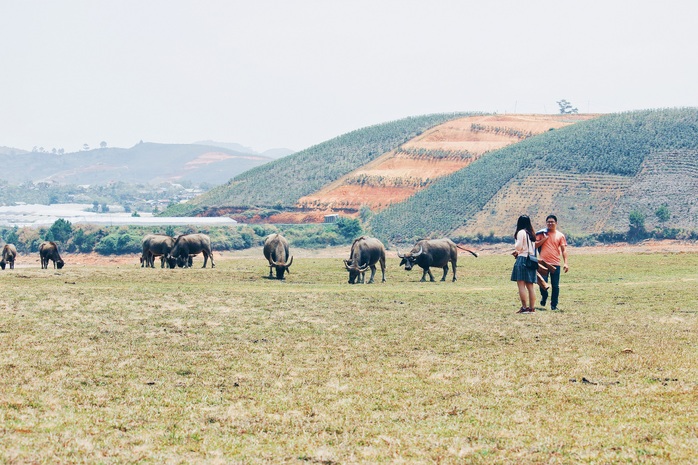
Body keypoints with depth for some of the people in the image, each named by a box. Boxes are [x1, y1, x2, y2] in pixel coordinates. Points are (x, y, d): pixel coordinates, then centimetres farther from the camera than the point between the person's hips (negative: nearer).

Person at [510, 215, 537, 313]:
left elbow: (518, 246, -9)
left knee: (521, 284, -7)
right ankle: (532, 308, 9)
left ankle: (525, 307, -12)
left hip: (522, 259, -8)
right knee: (530, 285, 9)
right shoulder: (531, 234, 16)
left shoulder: (521, 232, -7)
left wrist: (516, 251, 14)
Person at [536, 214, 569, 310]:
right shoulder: (542, 233, 7)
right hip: (544, 263, 0)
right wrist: (544, 239, -8)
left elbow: (564, 250, 4)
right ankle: (544, 296, 25)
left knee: (555, 285, 1)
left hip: (555, 263, 1)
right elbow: (535, 245, 3)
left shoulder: (560, 235, 8)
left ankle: (554, 305, 9)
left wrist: (565, 263, -6)